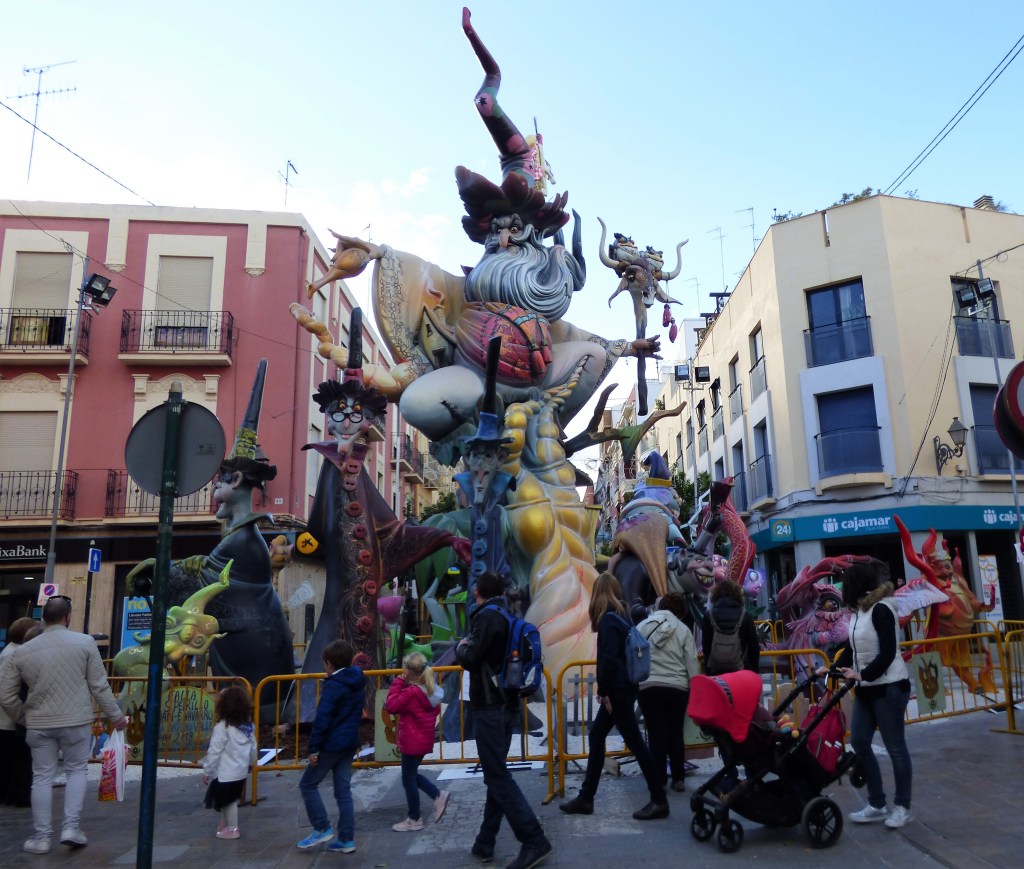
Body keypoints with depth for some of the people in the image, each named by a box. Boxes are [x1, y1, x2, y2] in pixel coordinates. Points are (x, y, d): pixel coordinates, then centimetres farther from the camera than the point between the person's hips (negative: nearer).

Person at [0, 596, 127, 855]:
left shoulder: (22, 651, -1)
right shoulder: (85, 642, -8)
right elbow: (99, 686, -6)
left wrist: (23, 716, 22)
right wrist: (115, 715, 5)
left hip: (39, 724, 2)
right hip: (76, 721, -2)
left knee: (42, 777, 12)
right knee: (76, 771, 14)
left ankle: (41, 837, 17)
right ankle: (71, 827, 8)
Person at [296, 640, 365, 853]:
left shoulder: (333, 685, -17)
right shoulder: (358, 682, 8)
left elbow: (322, 719, -20)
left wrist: (314, 748, -14)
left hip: (332, 744, -8)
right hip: (350, 743, 8)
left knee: (307, 784, 8)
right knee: (343, 790, 12)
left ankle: (322, 829, 9)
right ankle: (346, 840, 14)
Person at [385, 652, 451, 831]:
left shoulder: (411, 691, -23)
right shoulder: (430, 688, 4)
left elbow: (392, 706, -24)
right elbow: (436, 710, 13)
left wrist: (397, 684, -19)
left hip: (413, 741, -9)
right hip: (424, 738, 9)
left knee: (408, 780, 7)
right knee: (412, 775, 23)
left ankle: (414, 820, 19)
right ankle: (438, 796, 17)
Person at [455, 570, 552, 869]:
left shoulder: (487, 616, -15)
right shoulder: (506, 615, 13)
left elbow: (470, 659, -19)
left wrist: (461, 646, -1)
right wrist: (469, 648, 11)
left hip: (490, 707, -10)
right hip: (505, 704, 10)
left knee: (498, 777, -6)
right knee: (496, 774, 13)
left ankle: (534, 841, -7)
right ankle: (485, 842, 21)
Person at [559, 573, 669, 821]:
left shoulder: (608, 619, -16)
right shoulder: (620, 616, 10)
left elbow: (609, 659, -22)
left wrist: (603, 690, -14)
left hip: (617, 690, -9)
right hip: (621, 689, 9)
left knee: (635, 743, -1)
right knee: (596, 737, 13)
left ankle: (659, 801, 10)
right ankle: (585, 798, 20)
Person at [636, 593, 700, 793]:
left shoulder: (642, 626, 5)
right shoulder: (683, 629, 2)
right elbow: (692, 664, 1)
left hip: (649, 687, 0)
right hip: (678, 688, 0)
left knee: (656, 735, 6)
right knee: (676, 734, 13)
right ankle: (678, 779, 20)